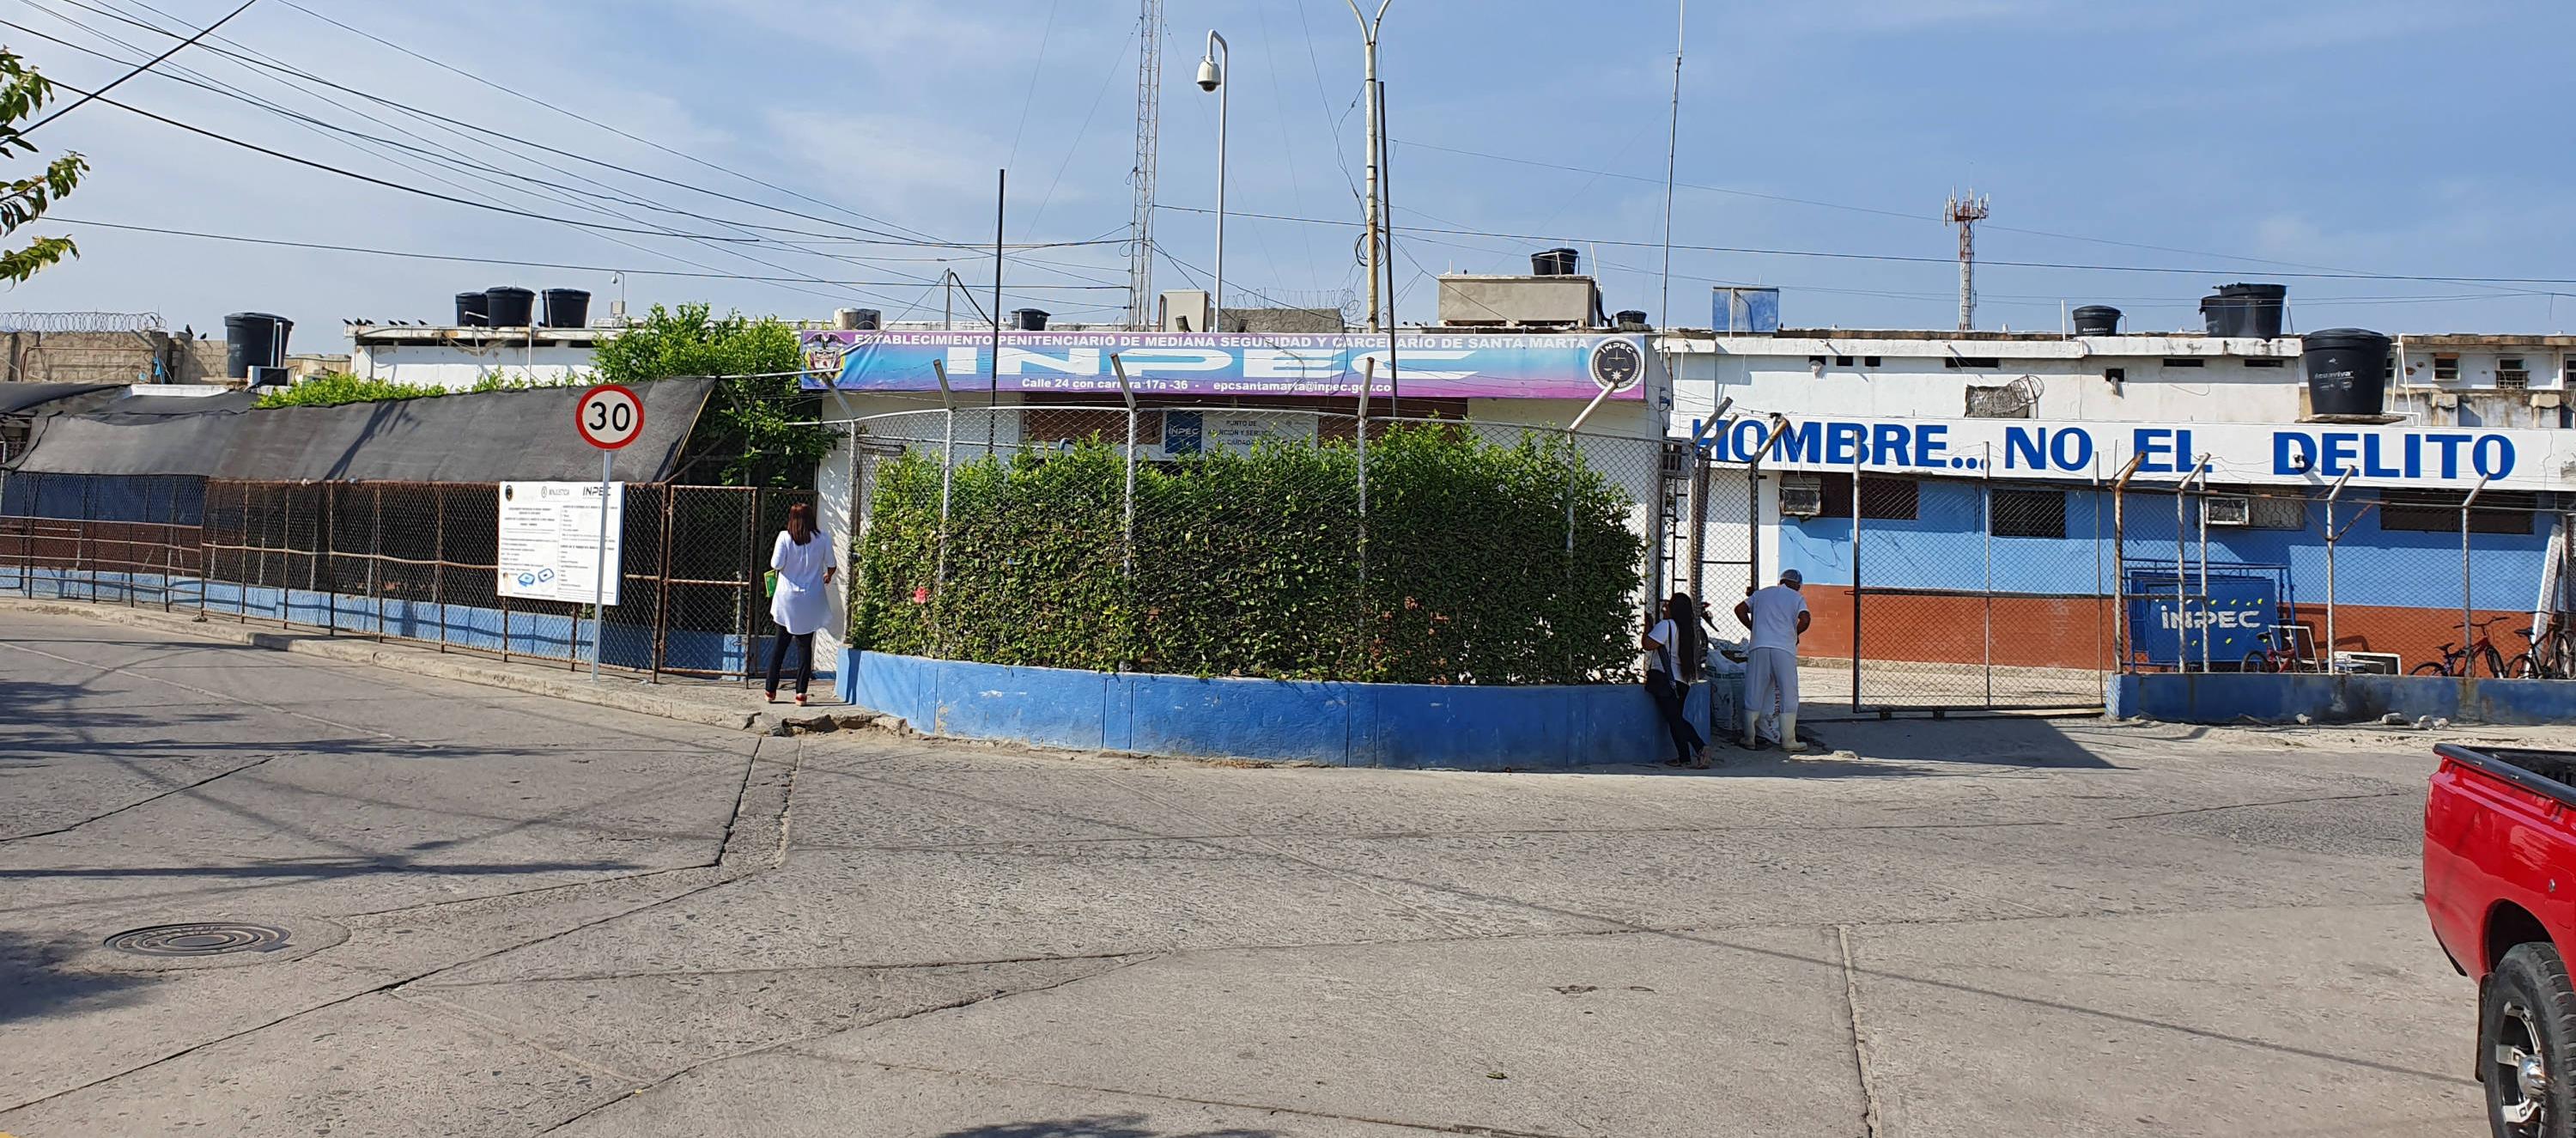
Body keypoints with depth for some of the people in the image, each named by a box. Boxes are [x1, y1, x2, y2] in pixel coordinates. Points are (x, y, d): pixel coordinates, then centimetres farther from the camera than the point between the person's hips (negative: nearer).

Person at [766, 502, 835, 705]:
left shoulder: (785, 537, -8)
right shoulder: (821, 539, -4)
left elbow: (776, 564, -12)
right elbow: (831, 564, 2)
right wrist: (828, 576, 23)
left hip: (787, 598, 0)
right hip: (811, 601, 0)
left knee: (779, 644, 12)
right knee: (806, 646, 6)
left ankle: (771, 690, 17)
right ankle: (801, 693, 1)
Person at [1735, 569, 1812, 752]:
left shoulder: (1761, 593, 20)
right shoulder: (1797, 597, 10)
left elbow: (1739, 609, 13)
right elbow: (1804, 619, -6)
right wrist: (1795, 634, 10)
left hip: (1759, 647, 3)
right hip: (1784, 648, -3)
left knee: (1754, 693, 8)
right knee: (1788, 695, 5)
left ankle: (1750, 739, 9)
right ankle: (1788, 741, 5)